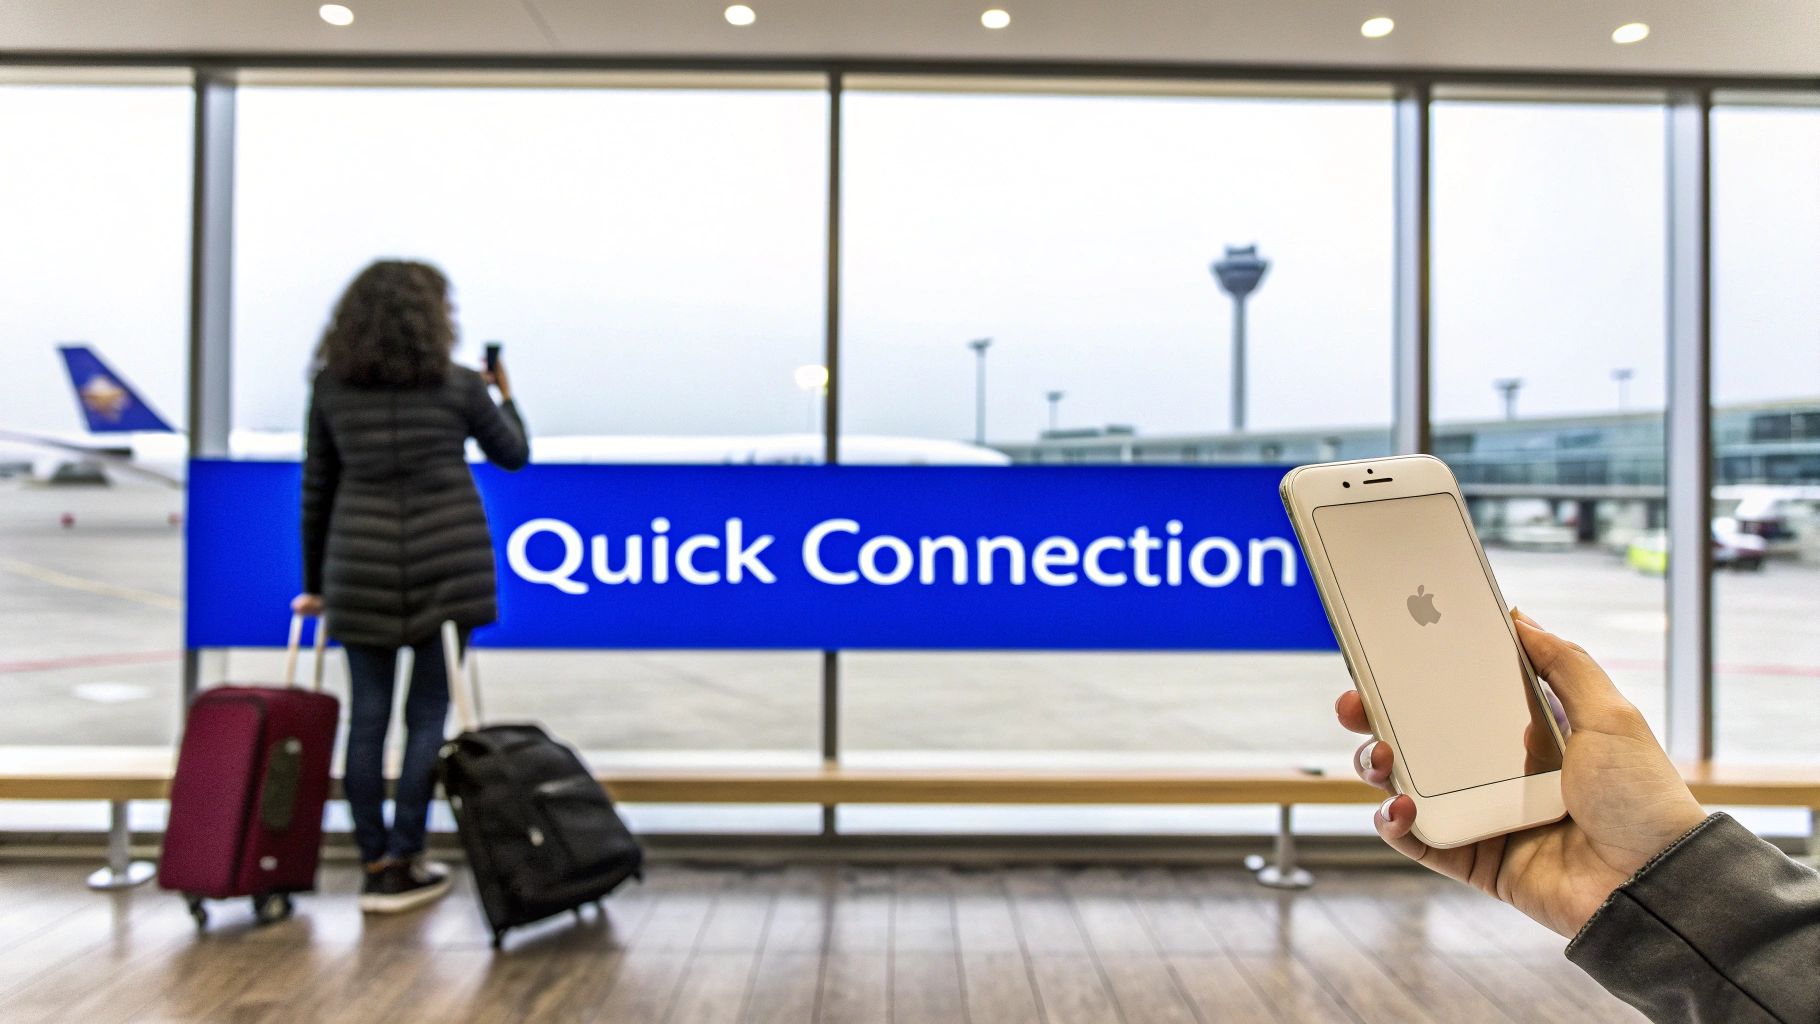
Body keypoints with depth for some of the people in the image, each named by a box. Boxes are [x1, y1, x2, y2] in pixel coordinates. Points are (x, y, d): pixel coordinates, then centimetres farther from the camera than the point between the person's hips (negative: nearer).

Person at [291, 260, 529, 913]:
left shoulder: (330, 387, 6)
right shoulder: (458, 386, -2)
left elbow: (316, 489, 10)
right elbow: (514, 455, 12)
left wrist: (315, 581, 18)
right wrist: (505, 396, 31)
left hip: (360, 566, 3)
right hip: (446, 564, -2)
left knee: (367, 715, 9)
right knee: (428, 712, 5)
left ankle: (375, 866, 16)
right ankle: (402, 863, 9)